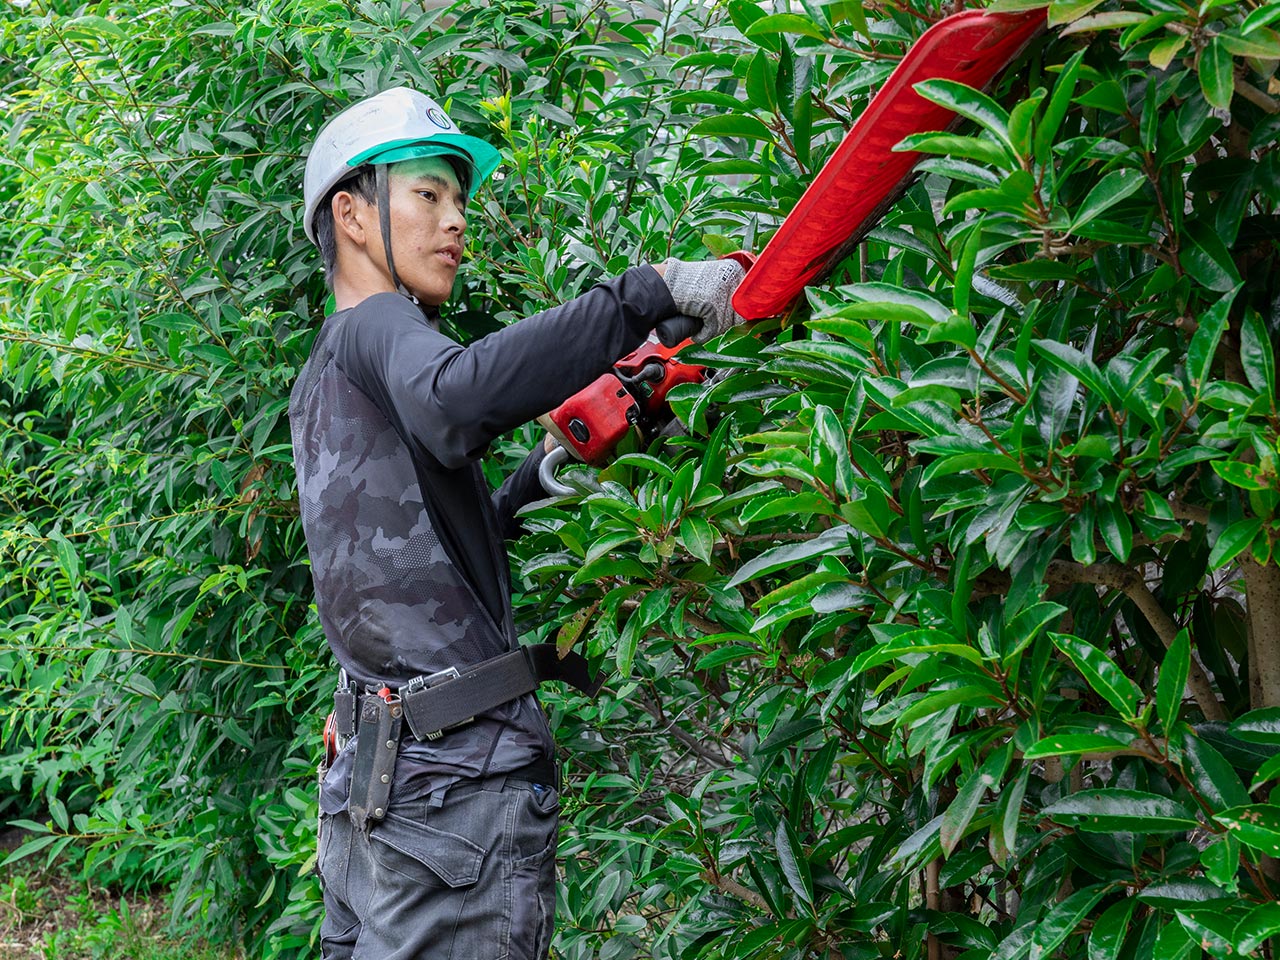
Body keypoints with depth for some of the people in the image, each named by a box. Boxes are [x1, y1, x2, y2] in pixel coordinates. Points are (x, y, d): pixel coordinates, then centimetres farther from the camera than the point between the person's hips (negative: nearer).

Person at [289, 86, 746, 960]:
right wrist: (648, 292, -30)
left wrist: (550, 464, 17)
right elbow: (455, 400, -31)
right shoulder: (374, 327, -5)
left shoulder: (319, 388, 22)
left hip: (368, 775, 9)